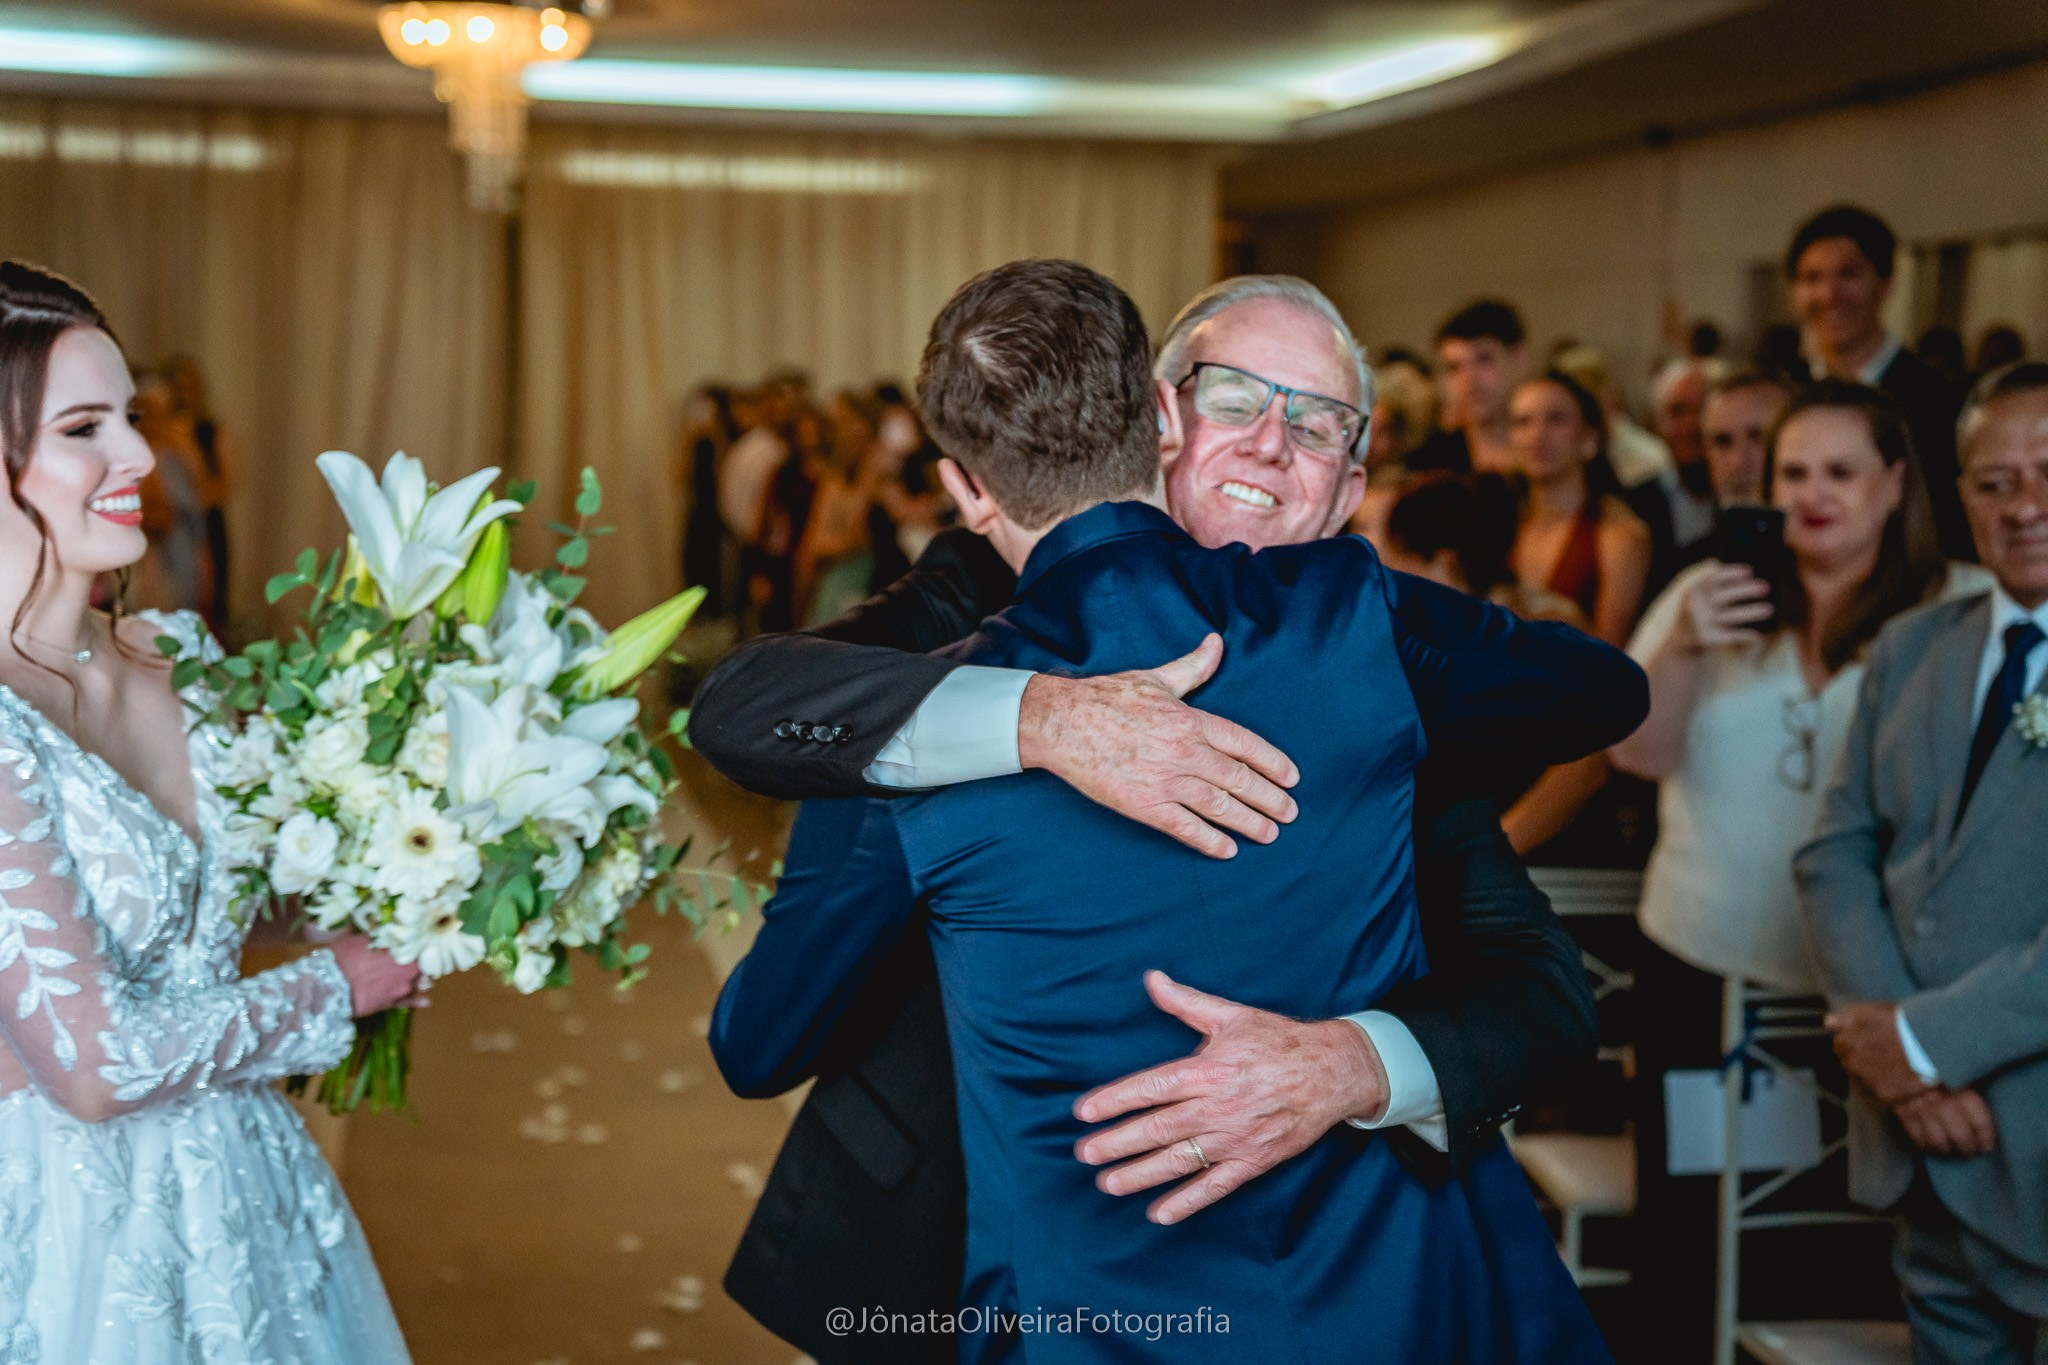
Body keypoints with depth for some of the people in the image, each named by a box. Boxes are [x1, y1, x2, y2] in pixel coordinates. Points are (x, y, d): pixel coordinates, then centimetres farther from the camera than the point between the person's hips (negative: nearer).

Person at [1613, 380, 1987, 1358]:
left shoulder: (1962, 610, -2)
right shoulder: (1712, 592, 7)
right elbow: (1638, 752, 0)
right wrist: (1680, 648, -18)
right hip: (1701, 958, 3)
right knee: (1683, 1220, 10)